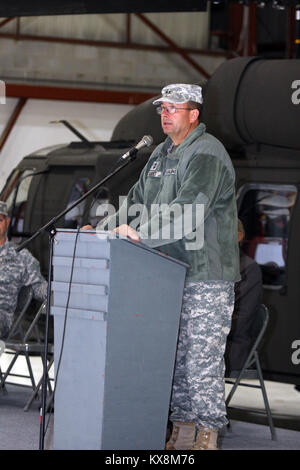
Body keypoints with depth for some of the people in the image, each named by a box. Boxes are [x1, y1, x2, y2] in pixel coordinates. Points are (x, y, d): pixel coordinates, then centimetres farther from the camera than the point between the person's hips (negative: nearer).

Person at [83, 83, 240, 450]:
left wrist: (141, 232, -29)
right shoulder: (162, 153, 18)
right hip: (172, 274, 9)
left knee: (203, 357, -8)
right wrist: (103, 229, 7)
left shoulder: (207, 153, -12)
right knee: (176, 355, 10)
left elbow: (189, 210, -24)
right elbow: (139, 200, 21)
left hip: (207, 273, -9)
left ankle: (207, 435, -3)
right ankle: (182, 431, 16)